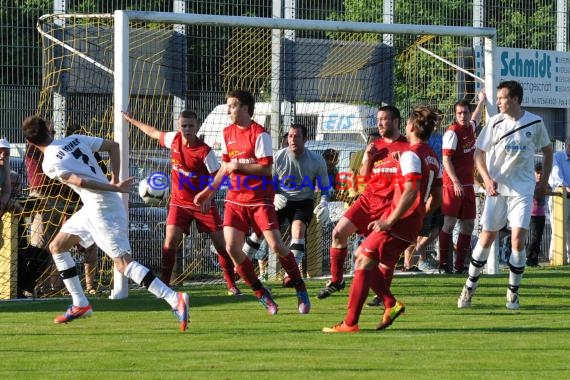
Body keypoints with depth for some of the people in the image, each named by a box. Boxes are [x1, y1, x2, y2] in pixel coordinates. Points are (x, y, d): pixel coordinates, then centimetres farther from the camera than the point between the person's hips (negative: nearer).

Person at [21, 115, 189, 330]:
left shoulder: (49, 163, -10)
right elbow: (113, 146, 13)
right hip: (93, 207, 9)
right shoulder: (75, 140, 12)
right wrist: (114, 181, 12)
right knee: (56, 247, 19)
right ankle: (80, 305, 23)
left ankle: (175, 299, -25)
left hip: (101, 207, -9)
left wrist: (115, 189, -17)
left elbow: (79, 181, -20)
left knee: (123, 263, -14)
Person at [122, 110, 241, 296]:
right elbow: (155, 133, 15)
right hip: (179, 202, 3)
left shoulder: (205, 151, -19)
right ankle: (163, 285, -9)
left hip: (203, 203, -3)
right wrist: (132, 121, 24)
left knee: (221, 242, -2)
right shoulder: (174, 139, -6)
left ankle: (231, 285, 11)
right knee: (170, 242, -13)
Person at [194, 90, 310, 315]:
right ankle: (262, 295, 4)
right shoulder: (228, 133, 11)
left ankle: (301, 290, 6)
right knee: (232, 248, -10)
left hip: (260, 199, -6)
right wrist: (209, 191, 20)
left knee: (276, 245, -12)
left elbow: (266, 168, -16)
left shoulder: (259, 134, -10)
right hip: (235, 199, 6)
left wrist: (238, 166, -18)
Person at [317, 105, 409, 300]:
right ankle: (336, 280, 8)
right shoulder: (375, 146, 16)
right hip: (369, 197, 5)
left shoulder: (407, 146, -2)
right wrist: (368, 158, 1)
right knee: (339, 232, -4)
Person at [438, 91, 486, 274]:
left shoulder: (470, 128, 11)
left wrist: (481, 101, 49)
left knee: (468, 224, 7)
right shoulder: (452, 132, -11)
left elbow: (475, 118, 39)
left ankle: (460, 265, 11)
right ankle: (444, 264, -7)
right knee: (449, 223, -8)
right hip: (453, 184, -8)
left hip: (468, 185, 8)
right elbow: (446, 160, -15)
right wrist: (455, 182, -23)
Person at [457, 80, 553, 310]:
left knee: (518, 239, -10)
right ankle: (470, 286, 20)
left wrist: (544, 181, 10)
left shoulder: (535, 123, -2)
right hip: (497, 188, 1)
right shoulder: (495, 122, -2)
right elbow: (479, 153, 2)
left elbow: (547, 150, 13)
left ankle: (513, 293, 4)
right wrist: (487, 179, -12)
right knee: (486, 237, 4)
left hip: (523, 190, -1)